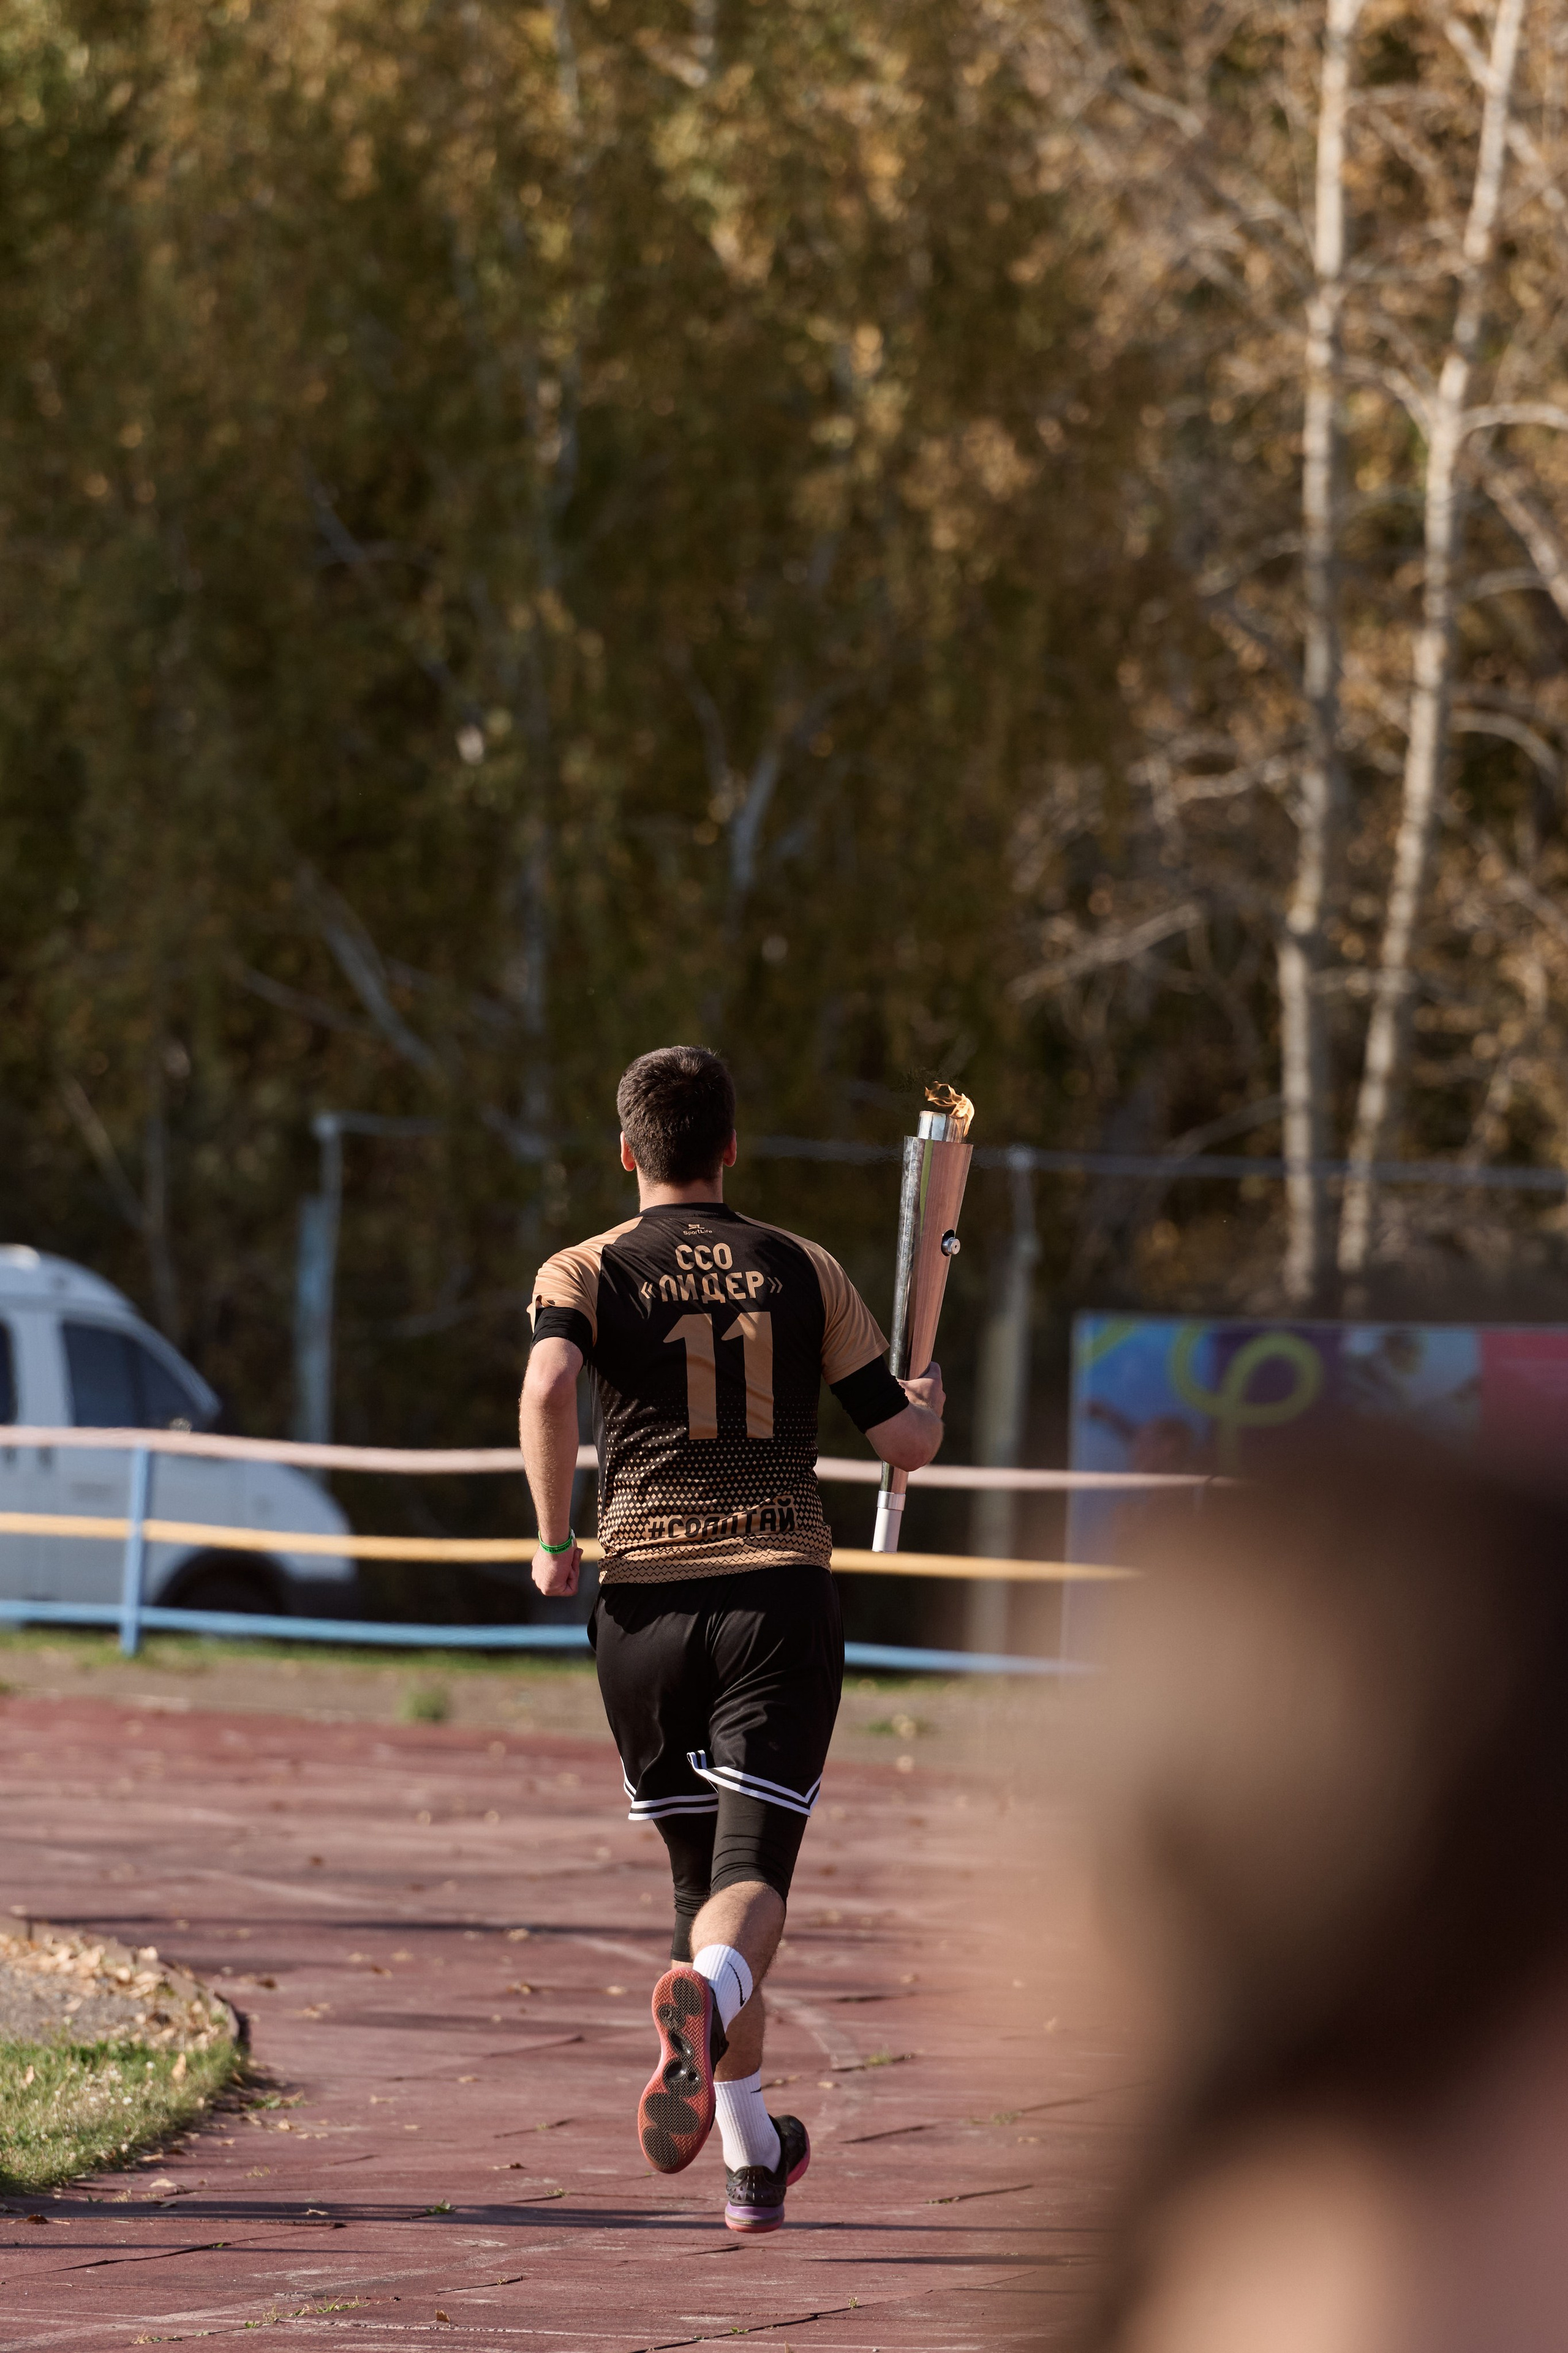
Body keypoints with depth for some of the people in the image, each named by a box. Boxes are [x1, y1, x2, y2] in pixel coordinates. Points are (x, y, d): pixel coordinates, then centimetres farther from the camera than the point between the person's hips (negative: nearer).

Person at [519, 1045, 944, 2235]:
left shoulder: (584, 1273, 4)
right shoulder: (806, 1271, 8)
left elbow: (549, 1386, -17)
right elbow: (906, 1441, 7)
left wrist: (554, 1539, -6)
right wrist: (929, 1397, 30)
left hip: (645, 1601, 1)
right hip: (782, 1596, -1)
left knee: (704, 1875, 17)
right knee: (754, 1877, -11)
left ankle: (753, 2156, 23)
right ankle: (704, 2000, -46)